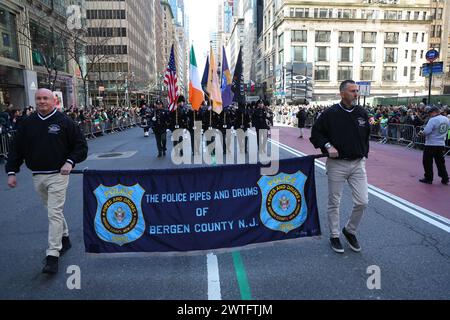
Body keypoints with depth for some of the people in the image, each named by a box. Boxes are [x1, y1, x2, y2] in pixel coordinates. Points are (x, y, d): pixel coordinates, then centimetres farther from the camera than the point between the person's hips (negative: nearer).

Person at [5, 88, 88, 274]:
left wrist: (70, 162, -16)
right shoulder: (28, 123, 6)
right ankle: (65, 239, 37)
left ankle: (52, 256, -3)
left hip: (58, 175, -5)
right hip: (37, 176, 5)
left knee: (54, 213, -7)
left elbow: (81, 145, -2)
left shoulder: (64, 121, -5)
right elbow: (16, 148, 10)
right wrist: (11, 171, 3)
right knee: (53, 210, 18)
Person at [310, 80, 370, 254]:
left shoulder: (362, 113, 6)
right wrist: (328, 146, -15)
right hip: (337, 164, -4)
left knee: (362, 202, 1)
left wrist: (364, 154, 12)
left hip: (358, 163, 4)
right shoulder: (330, 113, -8)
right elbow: (315, 133, -1)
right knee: (334, 203, 6)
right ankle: (334, 236, 23)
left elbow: (366, 135, 19)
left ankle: (350, 230, 25)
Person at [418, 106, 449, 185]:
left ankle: (428, 178, 11)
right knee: (440, 162, 15)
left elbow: (426, 131, -22)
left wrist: (421, 132, -3)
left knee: (427, 162, 6)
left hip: (431, 144, -7)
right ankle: (445, 179, 18)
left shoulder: (433, 120, -17)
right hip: (441, 144, 7)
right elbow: (445, 130, 16)